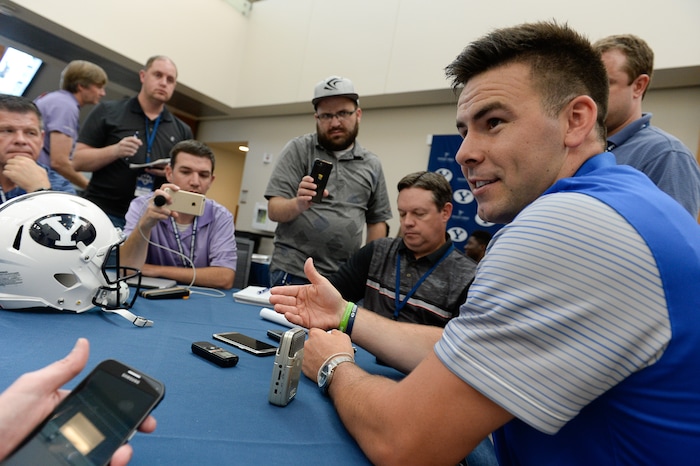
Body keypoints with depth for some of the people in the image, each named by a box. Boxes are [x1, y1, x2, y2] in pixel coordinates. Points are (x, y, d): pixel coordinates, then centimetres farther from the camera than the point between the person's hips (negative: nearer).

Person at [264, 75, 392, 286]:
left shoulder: (372, 164, 7)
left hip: (344, 277, 3)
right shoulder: (298, 149, -2)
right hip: (293, 272, -2)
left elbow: (377, 221, 11)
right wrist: (298, 205, -28)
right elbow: (274, 210, -7)